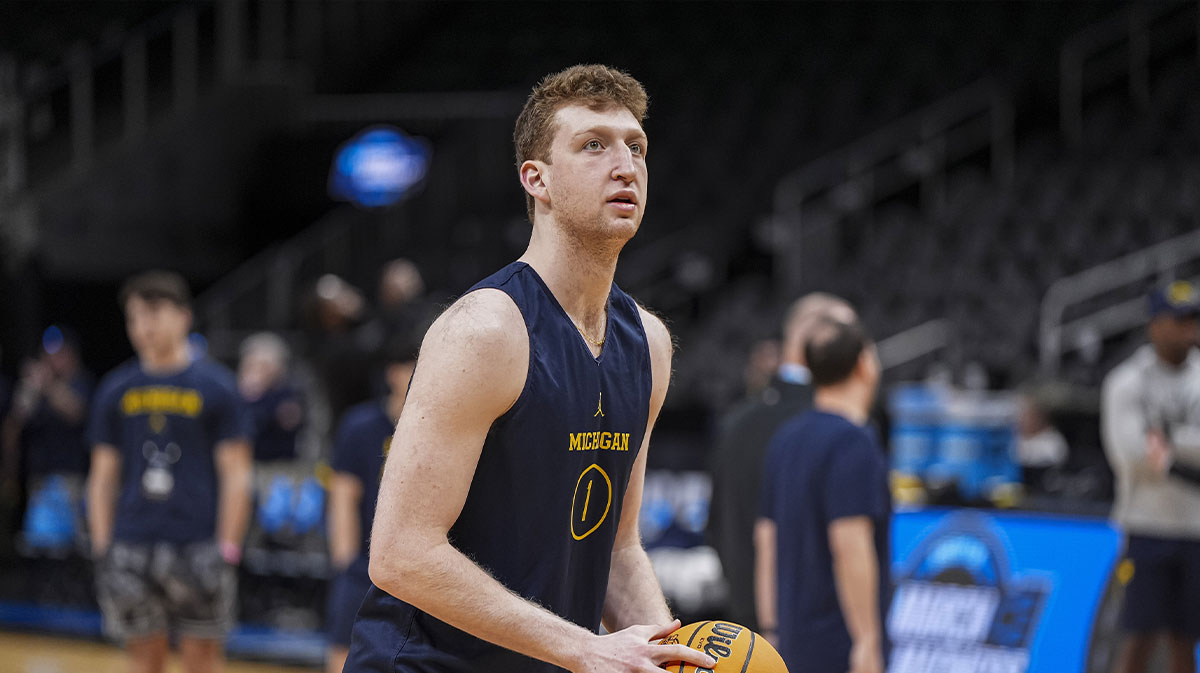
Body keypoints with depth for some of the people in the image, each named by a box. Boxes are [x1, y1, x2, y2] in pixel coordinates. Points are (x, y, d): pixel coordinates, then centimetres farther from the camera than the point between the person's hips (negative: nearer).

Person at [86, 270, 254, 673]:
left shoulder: (214, 386, 1)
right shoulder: (116, 390, 10)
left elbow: (236, 476, -1)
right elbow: (102, 477, 13)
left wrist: (227, 551, -8)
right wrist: (101, 548, 6)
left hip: (197, 547, -3)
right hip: (132, 546, 3)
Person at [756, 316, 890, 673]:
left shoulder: (785, 439, 14)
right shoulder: (854, 442, -13)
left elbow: (766, 539, 17)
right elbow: (850, 544, -21)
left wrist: (771, 629, 20)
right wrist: (867, 641, -19)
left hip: (795, 642, 9)